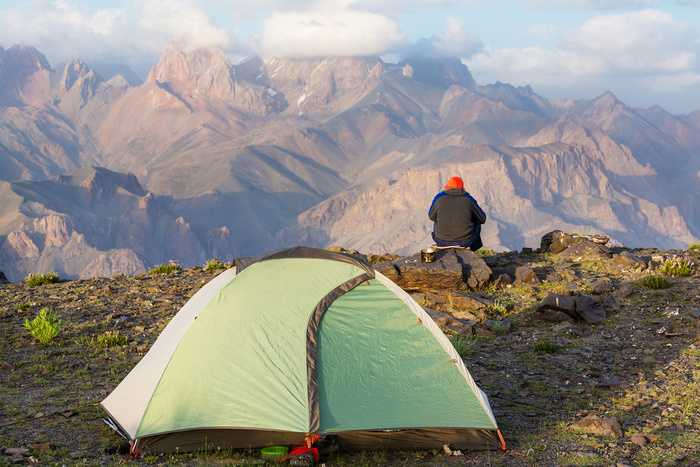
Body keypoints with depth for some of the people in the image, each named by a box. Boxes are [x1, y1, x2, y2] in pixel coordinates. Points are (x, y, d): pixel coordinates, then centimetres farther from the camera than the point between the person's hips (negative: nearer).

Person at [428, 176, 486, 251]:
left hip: (442, 242, 1)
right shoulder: (468, 199, -1)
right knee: (476, 224, 33)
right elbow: (482, 219, 9)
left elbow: (431, 217, 14)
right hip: (465, 242, 0)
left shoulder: (439, 197, -1)